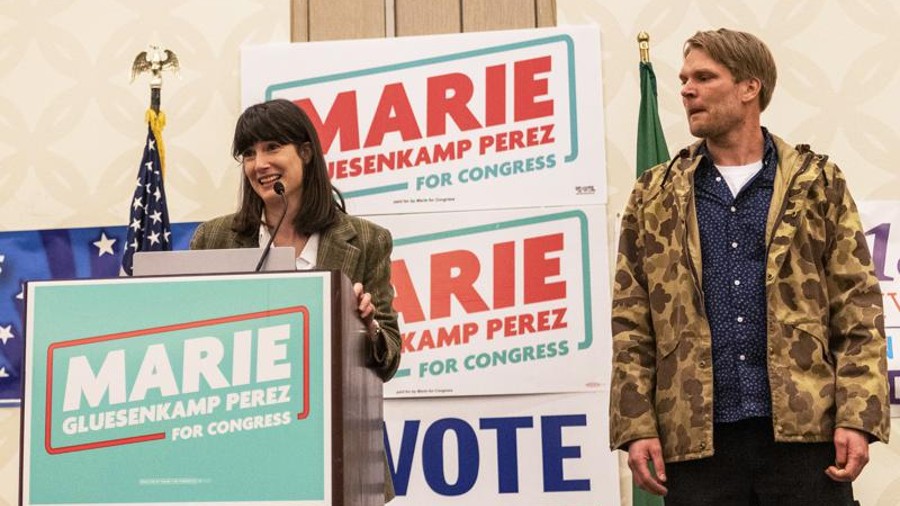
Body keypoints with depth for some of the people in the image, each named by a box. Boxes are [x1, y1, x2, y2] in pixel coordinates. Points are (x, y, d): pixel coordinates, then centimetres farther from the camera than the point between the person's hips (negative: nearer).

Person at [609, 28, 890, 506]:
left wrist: (857, 418, -7)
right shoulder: (656, 197, 11)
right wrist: (637, 427, -2)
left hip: (805, 430, -1)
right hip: (697, 440, 1)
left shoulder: (817, 183, 8)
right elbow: (631, 326, 8)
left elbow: (858, 311, 3)